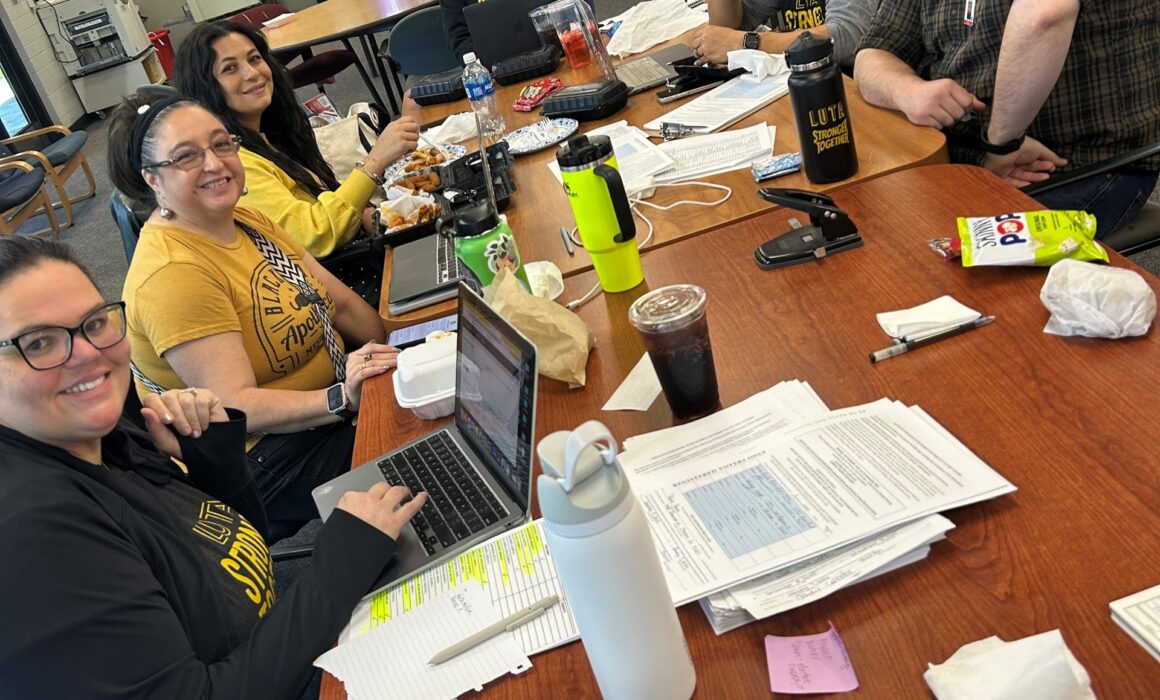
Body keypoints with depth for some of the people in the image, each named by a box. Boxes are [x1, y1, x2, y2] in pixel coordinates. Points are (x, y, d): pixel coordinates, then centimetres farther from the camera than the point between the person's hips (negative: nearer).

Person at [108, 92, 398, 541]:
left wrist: (401, 360, -6)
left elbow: (340, 302, 6)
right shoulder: (171, 273, -23)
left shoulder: (246, 221, 5)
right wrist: (340, 399, -36)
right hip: (264, 458, -9)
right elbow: (236, 407, -26)